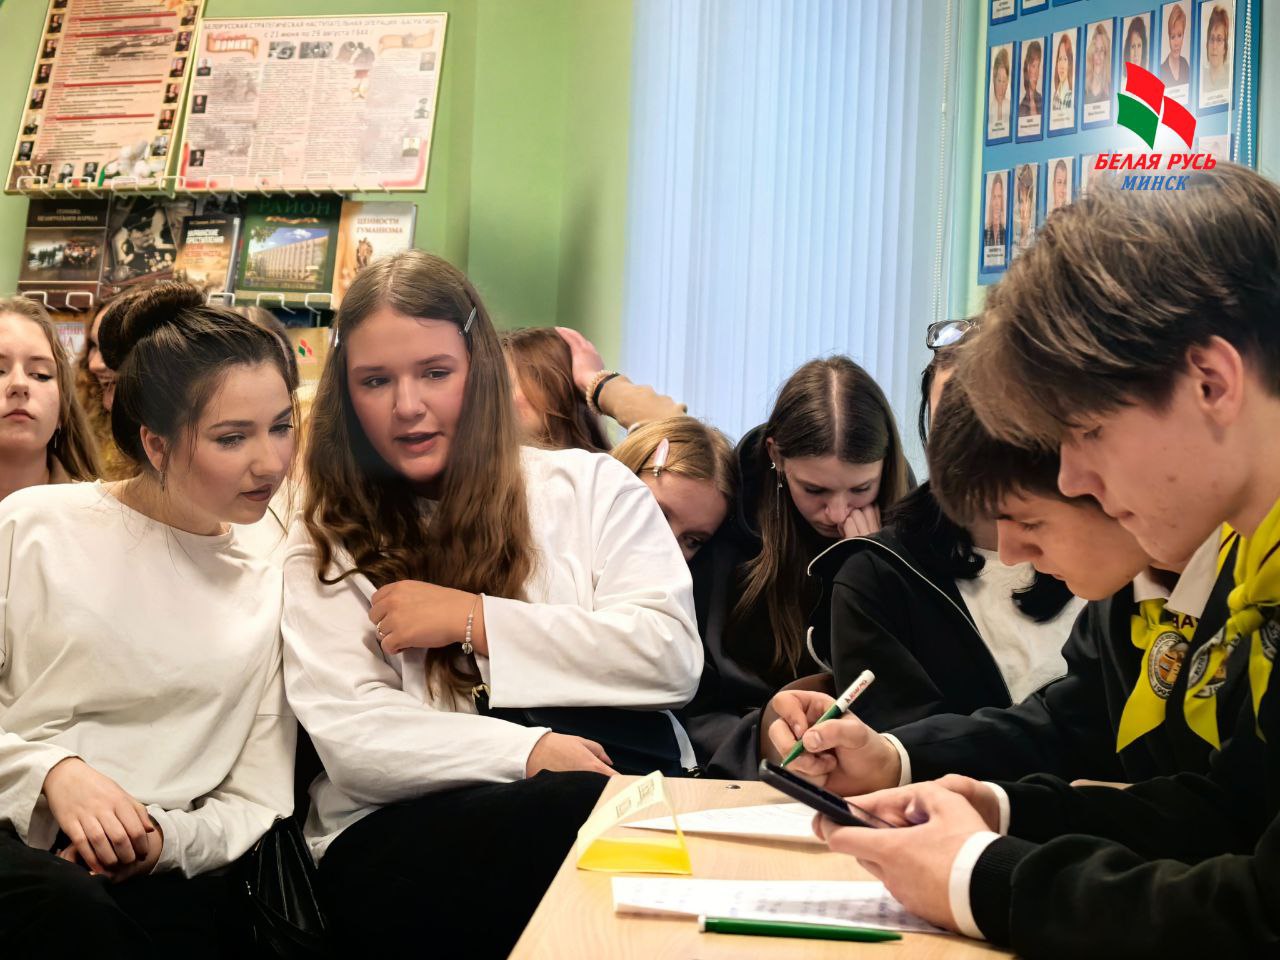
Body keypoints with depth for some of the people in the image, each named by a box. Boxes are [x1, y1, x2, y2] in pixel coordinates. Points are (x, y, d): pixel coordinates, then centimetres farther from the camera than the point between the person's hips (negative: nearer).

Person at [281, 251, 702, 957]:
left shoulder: (592, 488, 14)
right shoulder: (327, 543, 13)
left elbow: (673, 659, 0)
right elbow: (349, 732, -2)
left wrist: (475, 621, -3)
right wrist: (530, 753, -16)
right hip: (399, 831, -2)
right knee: (577, 804, -36)